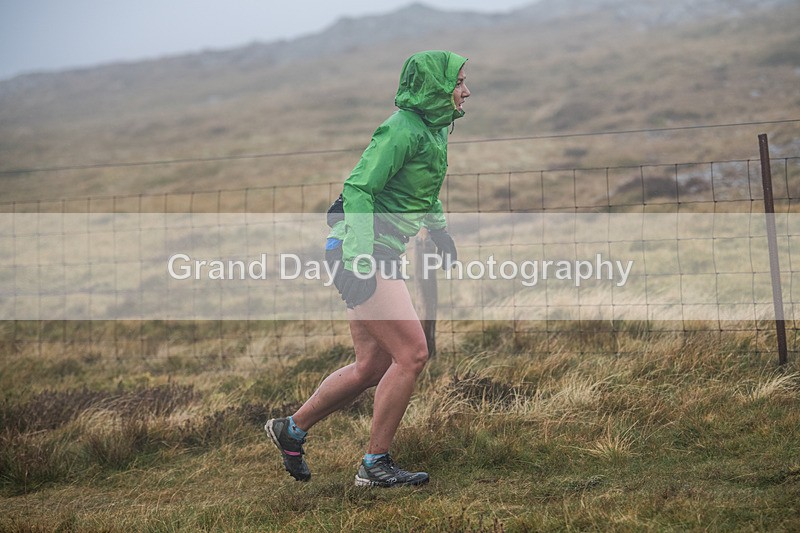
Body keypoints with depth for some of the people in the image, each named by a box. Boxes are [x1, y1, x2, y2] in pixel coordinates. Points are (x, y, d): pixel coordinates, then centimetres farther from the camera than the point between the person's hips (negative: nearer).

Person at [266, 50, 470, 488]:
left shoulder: (433, 131, 15)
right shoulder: (402, 130, -16)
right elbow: (358, 189, -21)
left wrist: (439, 230, 33)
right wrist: (360, 256, -27)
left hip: (376, 254, 10)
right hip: (362, 252, -10)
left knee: (372, 366, 12)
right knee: (411, 354, -11)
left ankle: (291, 429, 26)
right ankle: (375, 464, -3)